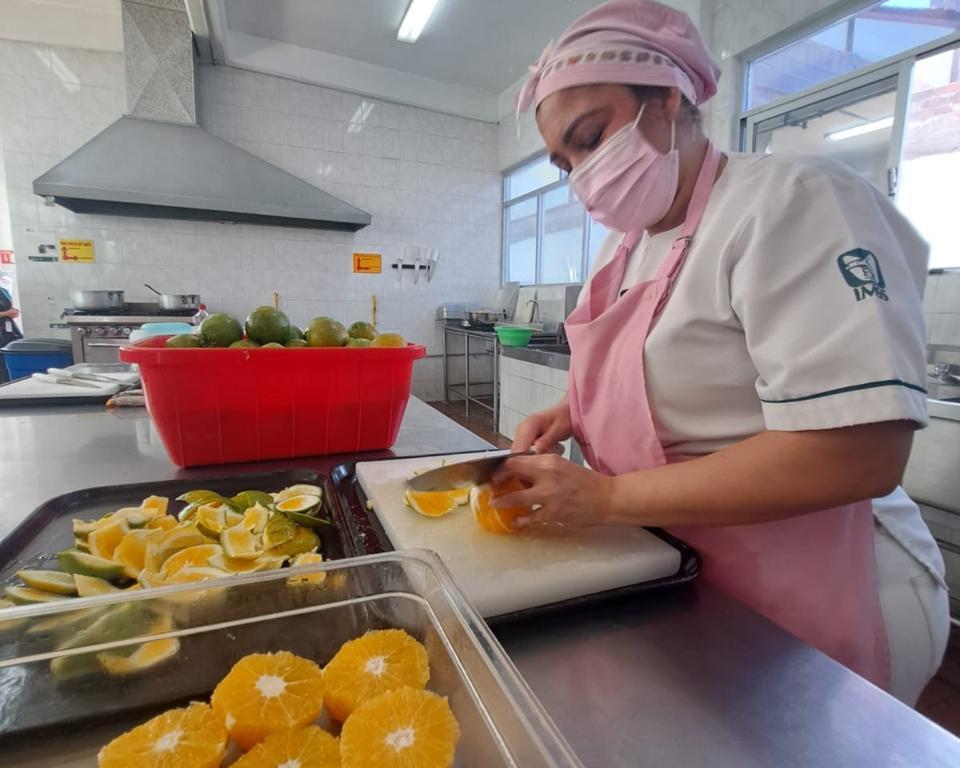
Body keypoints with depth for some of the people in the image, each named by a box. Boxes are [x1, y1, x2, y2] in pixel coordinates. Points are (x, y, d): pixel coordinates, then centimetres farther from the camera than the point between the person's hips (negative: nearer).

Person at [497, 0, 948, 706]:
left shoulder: (792, 201, -19)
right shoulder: (628, 239, 5)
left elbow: (860, 455, -28)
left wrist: (606, 499, -24)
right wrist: (572, 412, -2)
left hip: (795, 610, -6)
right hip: (668, 570, 7)